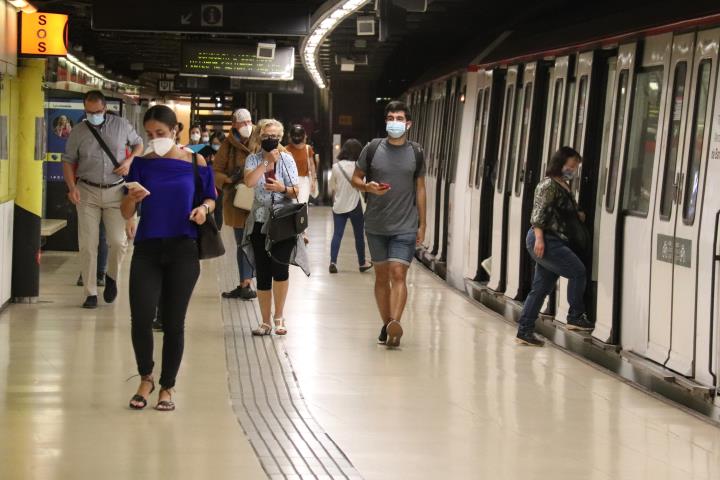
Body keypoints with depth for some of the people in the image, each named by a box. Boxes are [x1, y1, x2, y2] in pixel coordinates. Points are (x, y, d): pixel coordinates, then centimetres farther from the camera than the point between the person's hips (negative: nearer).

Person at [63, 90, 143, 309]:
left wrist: (129, 161, -4)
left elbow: (139, 144, 15)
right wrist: (71, 187, -9)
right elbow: (68, 161, 5)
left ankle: (112, 277, 23)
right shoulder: (78, 132, 1)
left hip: (116, 191, 0)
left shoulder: (121, 125, 1)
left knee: (118, 241, -7)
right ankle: (91, 293, 6)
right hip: (88, 192, 0)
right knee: (88, 245, -2)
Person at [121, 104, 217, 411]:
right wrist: (132, 198, -18)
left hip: (182, 250, 0)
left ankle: (167, 388, 19)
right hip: (147, 248, 1)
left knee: (173, 322, 3)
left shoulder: (195, 162, 1)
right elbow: (127, 213, 5)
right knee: (141, 318, -12)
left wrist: (204, 208, -11)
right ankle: (145, 378, 13)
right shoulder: (142, 163, 3)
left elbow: (210, 198, 12)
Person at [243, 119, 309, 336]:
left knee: (279, 267, -17)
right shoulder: (253, 159, 5)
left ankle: (279, 316, -2)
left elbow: (296, 192, 2)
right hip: (260, 222, 1)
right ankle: (265, 322, 13)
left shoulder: (287, 159, 5)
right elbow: (249, 182, -15)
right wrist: (267, 161, -16)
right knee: (263, 273, 3)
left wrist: (283, 189, -18)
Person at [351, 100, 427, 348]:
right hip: (376, 225, 2)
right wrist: (368, 187, -15)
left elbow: (420, 189, 9)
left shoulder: (416, 153, 3)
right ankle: (386, 324, 19)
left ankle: (395, 323, -26)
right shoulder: (373, 148, 0)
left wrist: (422, 224, 7)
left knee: (398, 274, -14)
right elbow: (356, 178, 8)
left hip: (406, 226, -1)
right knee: (381, 275, 9)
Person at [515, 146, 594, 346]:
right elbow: (538, 213, -18)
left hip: (555, 243, 10)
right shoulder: (549, 185, -10)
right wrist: (539, 238, -26)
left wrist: (578, 216, 11)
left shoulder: (564, 187, 19)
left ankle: (524, 331, 12)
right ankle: (575, 317, -7)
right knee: (577, 271, -14)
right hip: (545, 241, -10)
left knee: (541, 288, 9)